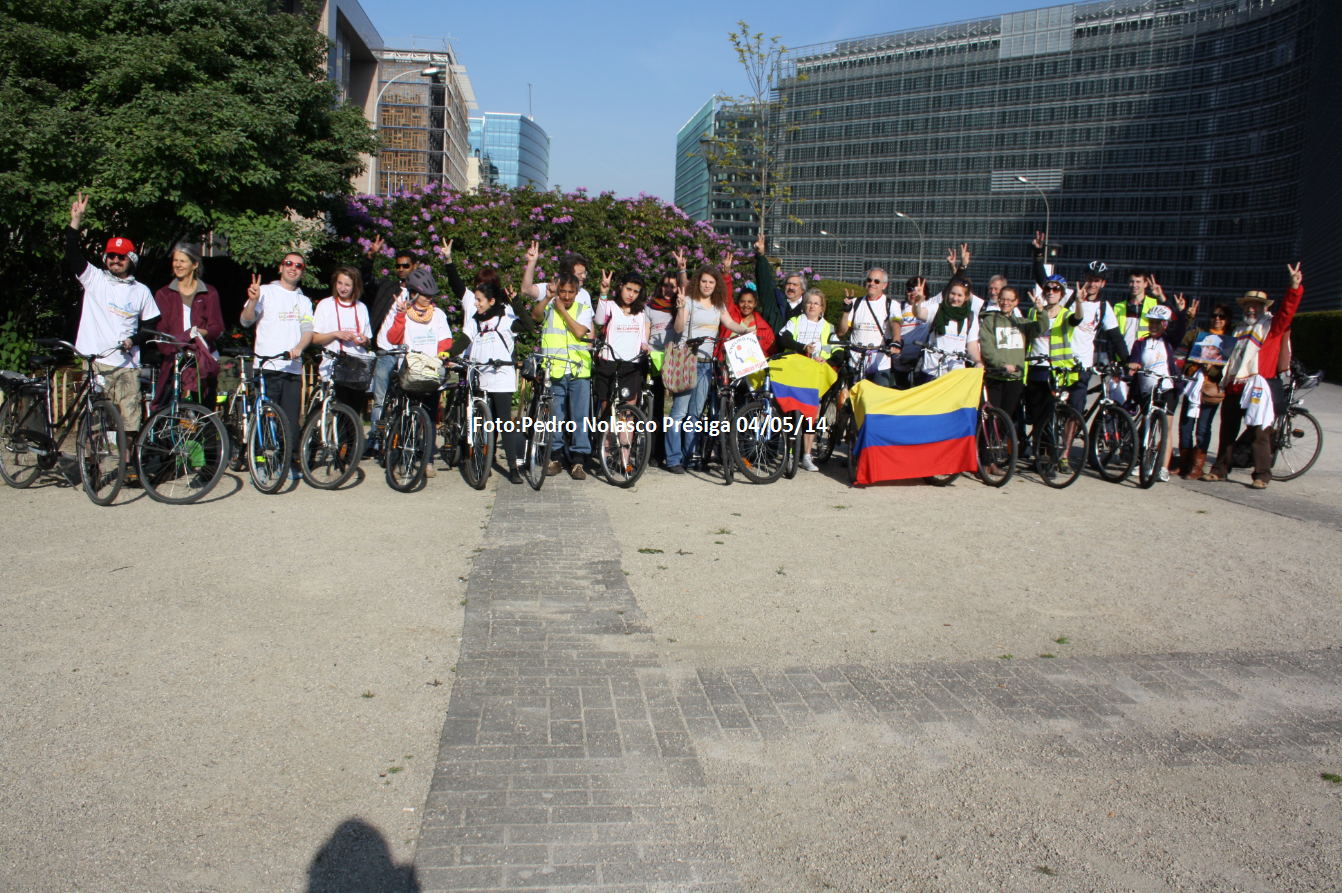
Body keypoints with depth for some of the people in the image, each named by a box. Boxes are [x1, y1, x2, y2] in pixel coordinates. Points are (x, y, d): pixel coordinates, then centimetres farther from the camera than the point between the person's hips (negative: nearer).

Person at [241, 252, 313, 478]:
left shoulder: (304, 301, 18)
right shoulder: (265, 292, 7)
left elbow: (308, 330, 6)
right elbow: (247, 320, -2)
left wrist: (298, 348, -14)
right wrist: (252, 301, -21)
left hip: (293, 368, 3)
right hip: (267, 366, -3)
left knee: (291, 419, 1)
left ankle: (288, 462, 10)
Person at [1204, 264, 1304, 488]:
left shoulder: (1271, 325, 2)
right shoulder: (1239, 329, 23)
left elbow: (1287, 310, -16)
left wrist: (1295, 287, -30)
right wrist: (1224, 379, 22)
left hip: (1257, 389, -7)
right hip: (1233, 388, 7)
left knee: (1259, 433, -7)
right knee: (1227, 431, 12)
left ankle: (1262, 475, -3)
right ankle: (1220, 470, 20)